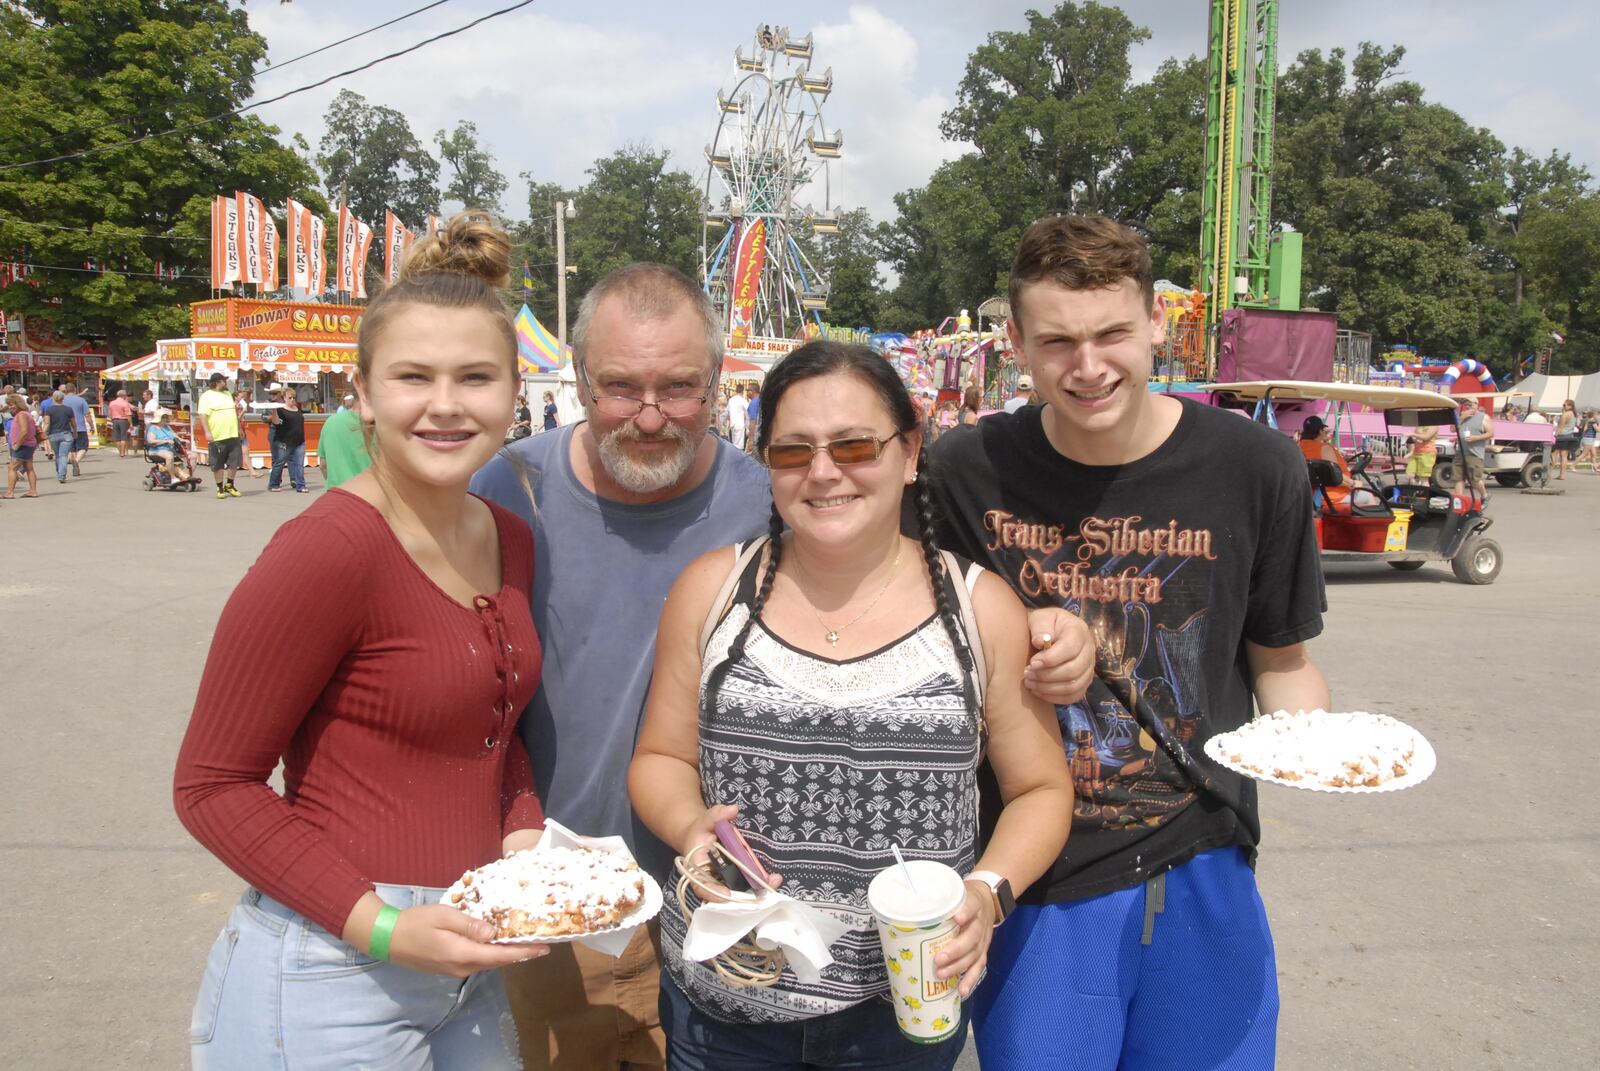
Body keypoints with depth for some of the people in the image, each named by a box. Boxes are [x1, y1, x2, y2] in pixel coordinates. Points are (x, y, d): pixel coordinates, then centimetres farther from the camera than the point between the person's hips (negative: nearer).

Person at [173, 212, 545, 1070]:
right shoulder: (324, 550, -20)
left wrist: (524, 832, -3)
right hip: (333, 979, -7)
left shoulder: (510, 540, 1)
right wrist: (380, 928, -22)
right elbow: (211, 786, -14)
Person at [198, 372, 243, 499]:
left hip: (233, 436, 6)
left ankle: (229, 485, 21)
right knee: (218, 464, 3)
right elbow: (203, 414, -13)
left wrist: (239, 429, 23)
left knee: (234, 462, 6)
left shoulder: (227, 394, 16)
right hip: (217, 437, -6)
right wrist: (207, 432, -20)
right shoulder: (207, 396, -6)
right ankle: (220, 488, 11)